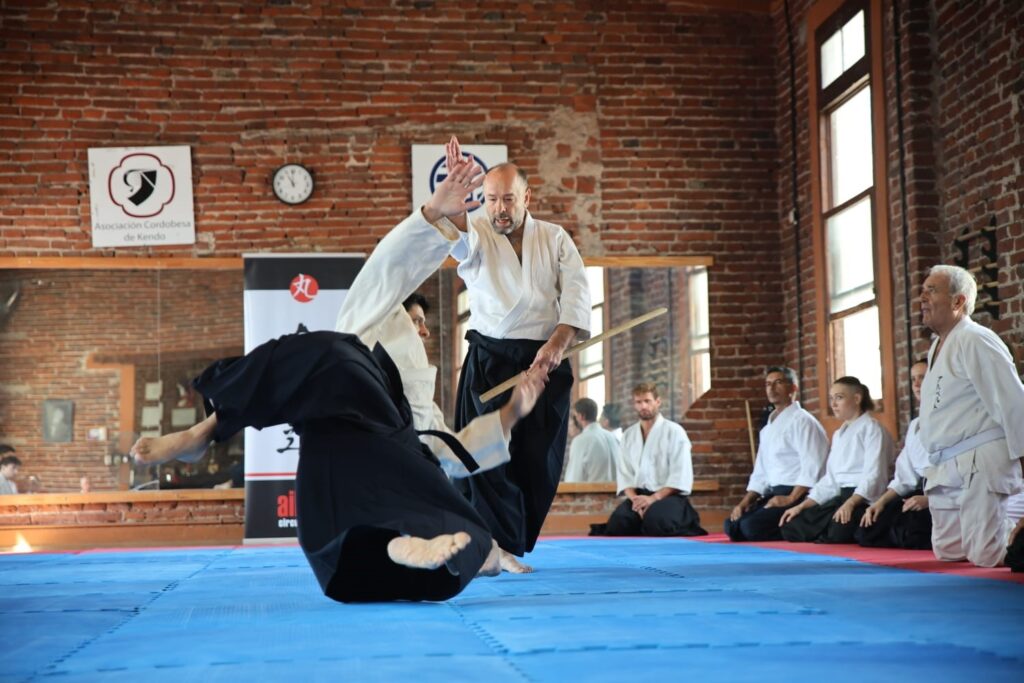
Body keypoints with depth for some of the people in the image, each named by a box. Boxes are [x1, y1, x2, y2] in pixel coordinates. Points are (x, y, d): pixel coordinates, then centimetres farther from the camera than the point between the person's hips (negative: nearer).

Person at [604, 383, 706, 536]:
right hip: (639, 496, 3)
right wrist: (635, 499, -14)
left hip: (669, 495, -3)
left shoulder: (674, 432, -2)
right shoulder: (628, 435, 13)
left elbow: (680, 476, -10)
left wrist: (654, 498, -19)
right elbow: (624, 473, 5)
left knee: (656, 522, -36)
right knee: (617, 525, -28)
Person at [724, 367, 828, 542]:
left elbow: (812, 468, -18)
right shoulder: (768, 428, 19)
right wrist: (745, 502, 7)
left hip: (799, 496, -9)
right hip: (775, 494, 9)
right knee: (733, 525, -2)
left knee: (752, 526, -25)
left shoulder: (802, 420, -9)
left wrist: (790, 499, -22)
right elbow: (761, 472, 21)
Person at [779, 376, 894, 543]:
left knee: (839, 531, -37)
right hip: (842, 497, 8)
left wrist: (850, 504, -28)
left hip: (863, 500, -8)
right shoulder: (839, 434, 23)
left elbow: (874, 475, -15)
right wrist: (802, 506, 10)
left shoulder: (871, 428, -4)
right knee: (792, 526, -4)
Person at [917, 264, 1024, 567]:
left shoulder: (975, 341, -12)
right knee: (948, 555, 9)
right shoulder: (938, 347, 18)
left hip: (978, 467, -10)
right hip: (946, 471, 10)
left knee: (986, 558, -14)